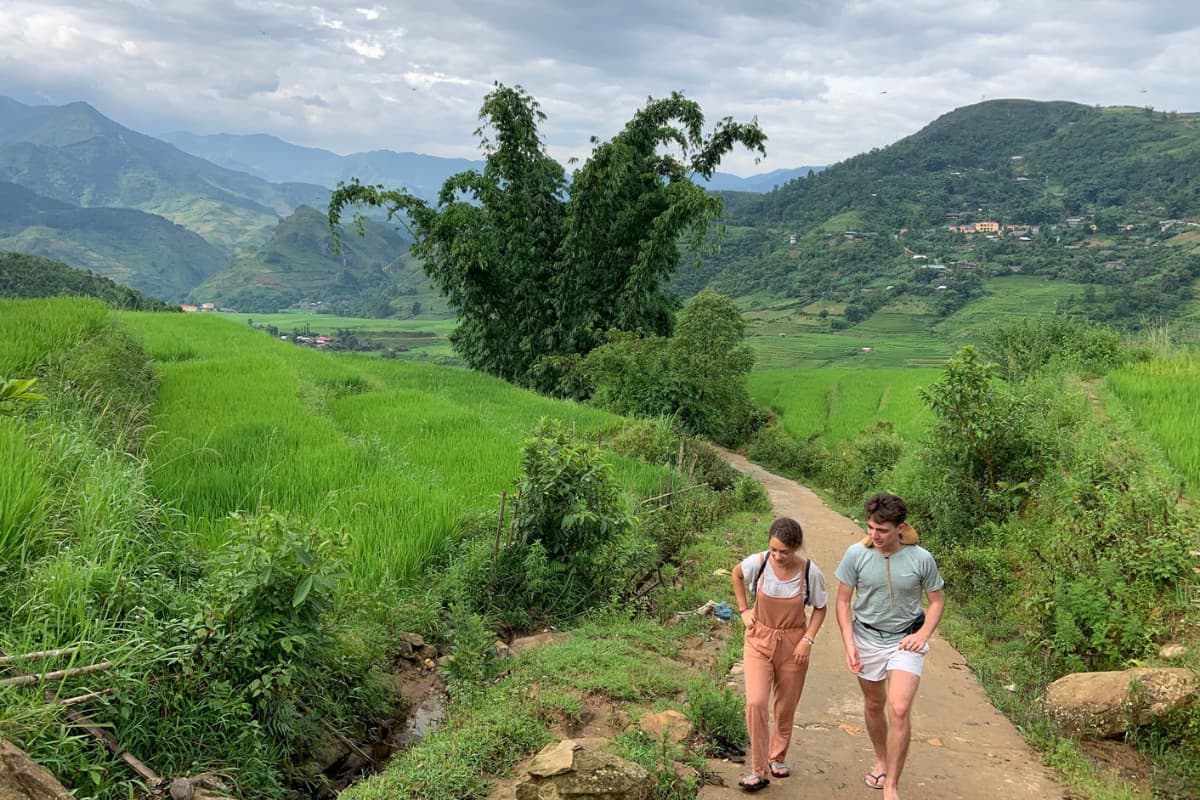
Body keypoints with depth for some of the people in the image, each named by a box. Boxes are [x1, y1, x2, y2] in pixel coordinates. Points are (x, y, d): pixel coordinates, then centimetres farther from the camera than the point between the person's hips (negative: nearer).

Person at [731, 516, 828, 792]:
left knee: (786, 706, 13)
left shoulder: (810, 572, -18)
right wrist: (744, 609, 2)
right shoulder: (757, 562, -17)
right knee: (756, 702, -14)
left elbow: (820, 608, -1)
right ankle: (758, 771, -3)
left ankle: (778, 757, 38)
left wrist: (808, 640, -11)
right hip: (759, 640, 0)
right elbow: (736, 574, 7)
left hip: (793, 644, 0)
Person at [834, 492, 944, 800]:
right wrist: (849, 644, -14)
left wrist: (923, 634, -15)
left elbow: (937, 601, 0)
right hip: (867, 639, 2)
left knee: (899, 709, -16)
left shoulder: (921, 559, -16)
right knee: (874, 705, 18)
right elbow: (843, 601, -6)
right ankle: (881, 760, 45)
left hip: (905, 640, -2)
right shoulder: (856, 554, -16)